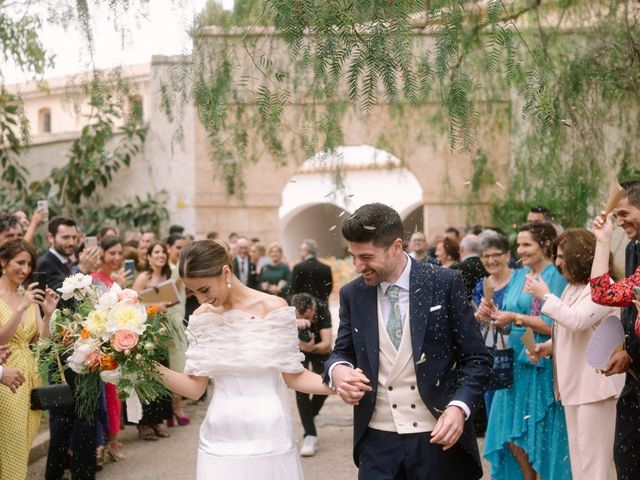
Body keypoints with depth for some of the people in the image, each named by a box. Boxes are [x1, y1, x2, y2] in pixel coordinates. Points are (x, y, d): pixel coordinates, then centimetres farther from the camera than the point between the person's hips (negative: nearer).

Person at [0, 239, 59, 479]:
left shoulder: (29, 295, 9)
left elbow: (41, 341, 6)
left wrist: (48, 314, -9)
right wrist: (21, 309, -25)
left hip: (28, 376, 6)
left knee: (22, 445, 12)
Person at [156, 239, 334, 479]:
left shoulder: (272, 308, -9)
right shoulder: (202, 317, 2)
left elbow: (294, 376, -4)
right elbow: (195, 387, 2)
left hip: (268, 438, -3)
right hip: (220, 441, 3)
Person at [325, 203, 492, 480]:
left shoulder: (445, 284, -6)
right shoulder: (352, 294, 3)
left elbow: (476, 359, -3)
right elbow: (343, 352, 12)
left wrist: (459, 407, -19)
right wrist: (338, 370, -11)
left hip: (439, 437, -2)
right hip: (378, 440, 2)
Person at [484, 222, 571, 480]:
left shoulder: (555, 277, -10)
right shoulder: (518, 275, 11)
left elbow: (553, 326, -19)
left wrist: (515, 317, -16)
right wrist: (494, 315, -6)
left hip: (541, 364, -7)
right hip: (516, 362, 7)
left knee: (539, 433, 2)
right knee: (511, 433, 8)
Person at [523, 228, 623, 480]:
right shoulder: (572, 287, 14)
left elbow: (577, 321, -26)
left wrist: (545, 296, -15)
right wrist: (549, 346, 4)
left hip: (594, 383, -9)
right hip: (573, 382, 9)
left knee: (592, 458, -4)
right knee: (577, 457, 15)